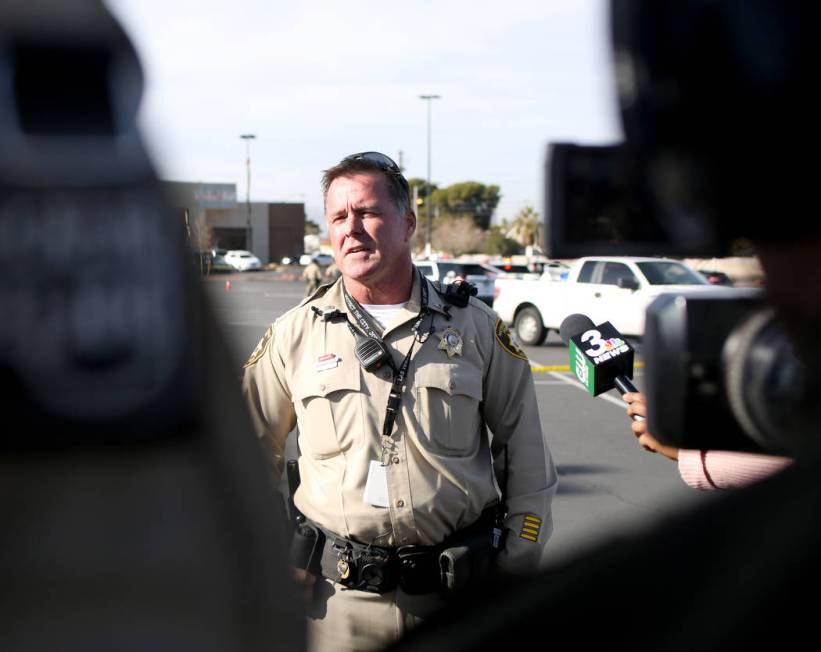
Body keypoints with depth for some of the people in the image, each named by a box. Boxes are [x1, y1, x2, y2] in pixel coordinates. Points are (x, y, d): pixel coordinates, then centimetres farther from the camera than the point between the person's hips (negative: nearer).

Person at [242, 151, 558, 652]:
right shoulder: (295, 334, 2)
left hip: (457, 592, 0)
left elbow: (528, 459, 7)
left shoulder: (477, 328, 2)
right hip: (338, 598, 0)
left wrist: (516, 572, 3)